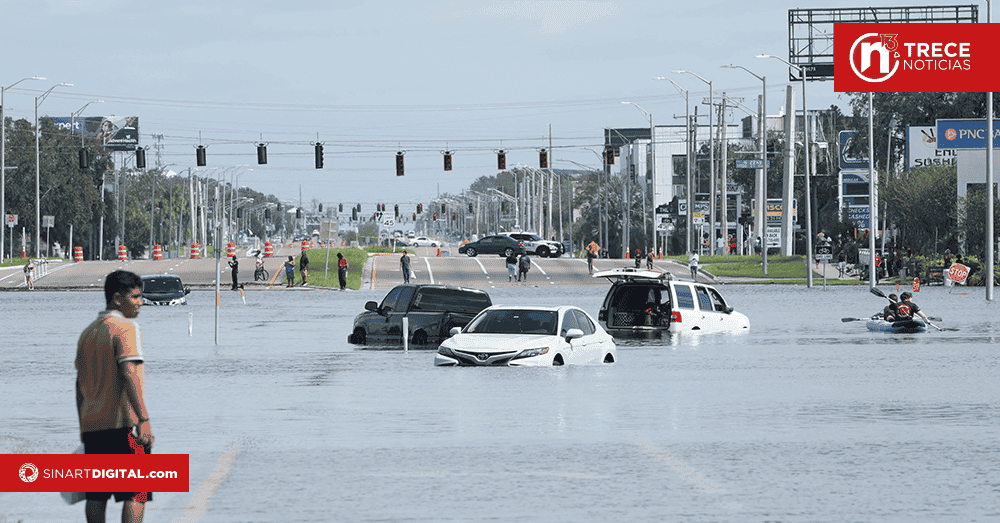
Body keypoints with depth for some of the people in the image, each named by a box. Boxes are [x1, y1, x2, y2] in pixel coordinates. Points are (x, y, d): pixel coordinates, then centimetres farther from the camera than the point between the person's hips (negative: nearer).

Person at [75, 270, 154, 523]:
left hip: (92, 425, 7)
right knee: (135, 494, -8)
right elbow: (128, 373, -19)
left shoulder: (88, 332, 16)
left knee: (96, 495, 8)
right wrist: (143, 419, -23)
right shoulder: (126, 328, -7)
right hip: (123, 423, -7)